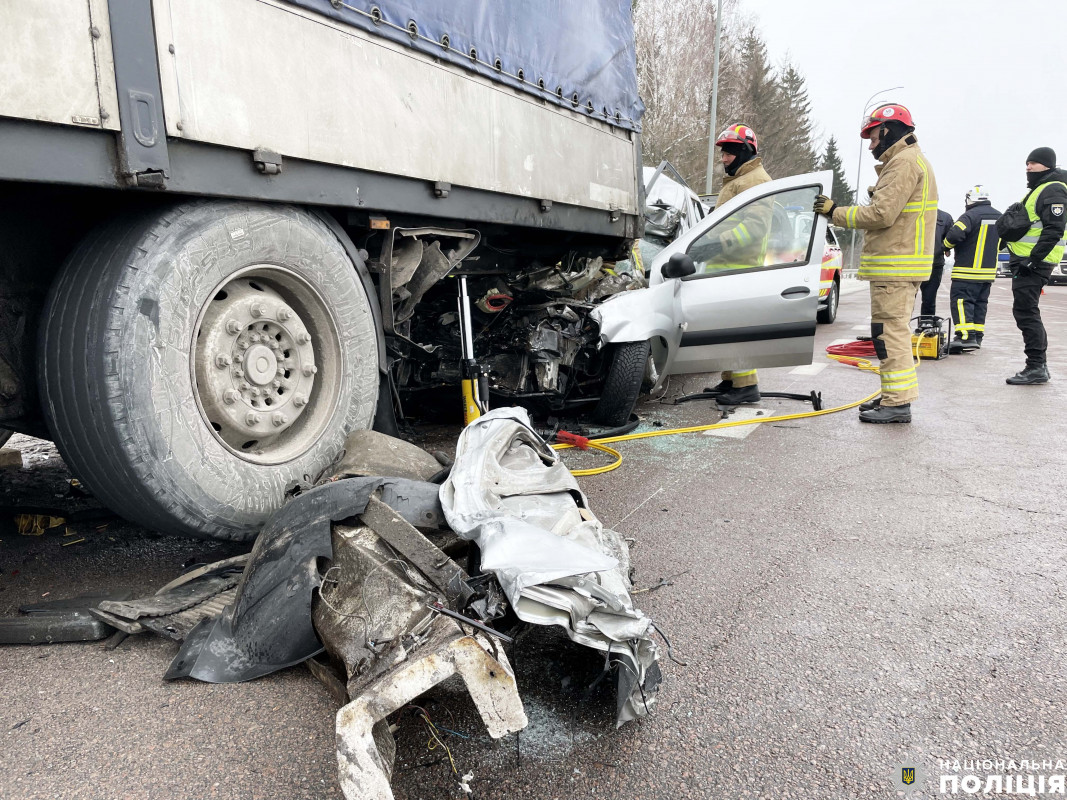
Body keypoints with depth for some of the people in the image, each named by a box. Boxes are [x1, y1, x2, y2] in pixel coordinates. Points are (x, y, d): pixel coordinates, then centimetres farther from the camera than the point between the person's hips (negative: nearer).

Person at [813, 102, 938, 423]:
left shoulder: (905, 162, -12)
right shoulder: (908, 161, 23)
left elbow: (882, 214, -19)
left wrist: (836, 212, -12)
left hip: (895, 266, -11)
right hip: (897, 265, 11)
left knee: (890, 331, -10)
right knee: (893, 330, 15)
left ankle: (898, 403, -8)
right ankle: (893, 396, 22)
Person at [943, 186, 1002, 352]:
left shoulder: (971, 215, -14)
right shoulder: (998, 217, 13)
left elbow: (955, 233, -25)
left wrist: (948, 245, -6)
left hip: (968, 270, -8)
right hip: (989, 270, 8)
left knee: (960, 301, -9)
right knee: (980, 303, 14)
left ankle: (965, 336, -19)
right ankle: (977, 336, 18)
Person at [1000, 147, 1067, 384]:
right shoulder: (1038, 189, 22)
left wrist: (1033, 259, -23)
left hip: (1034, 263, -11)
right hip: (1024, 261, 11)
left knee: (1025, 312, -12)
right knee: (1027, 312, 13)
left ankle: (1036, 367, -9)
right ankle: (1038, 365, 20)